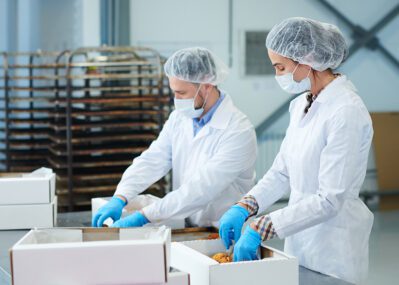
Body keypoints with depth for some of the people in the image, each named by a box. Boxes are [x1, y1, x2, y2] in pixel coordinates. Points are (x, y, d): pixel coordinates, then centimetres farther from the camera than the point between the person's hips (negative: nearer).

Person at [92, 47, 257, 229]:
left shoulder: (239, 131, -16)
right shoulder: (179, 118, 7)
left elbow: (201, 188, -23)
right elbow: (152, 161, 1)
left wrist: (143, 216, -26)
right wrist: (120, 199, -17)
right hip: (190, 229, 6)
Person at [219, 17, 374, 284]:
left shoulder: (347, 112, -20)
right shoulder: (301, 104, 6)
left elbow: (329, 200, -23)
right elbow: (281, 172, 9)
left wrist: (260, 228, -24)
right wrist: (243, 208, -6)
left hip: (334, 246, -7)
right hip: (300, 238, 7)